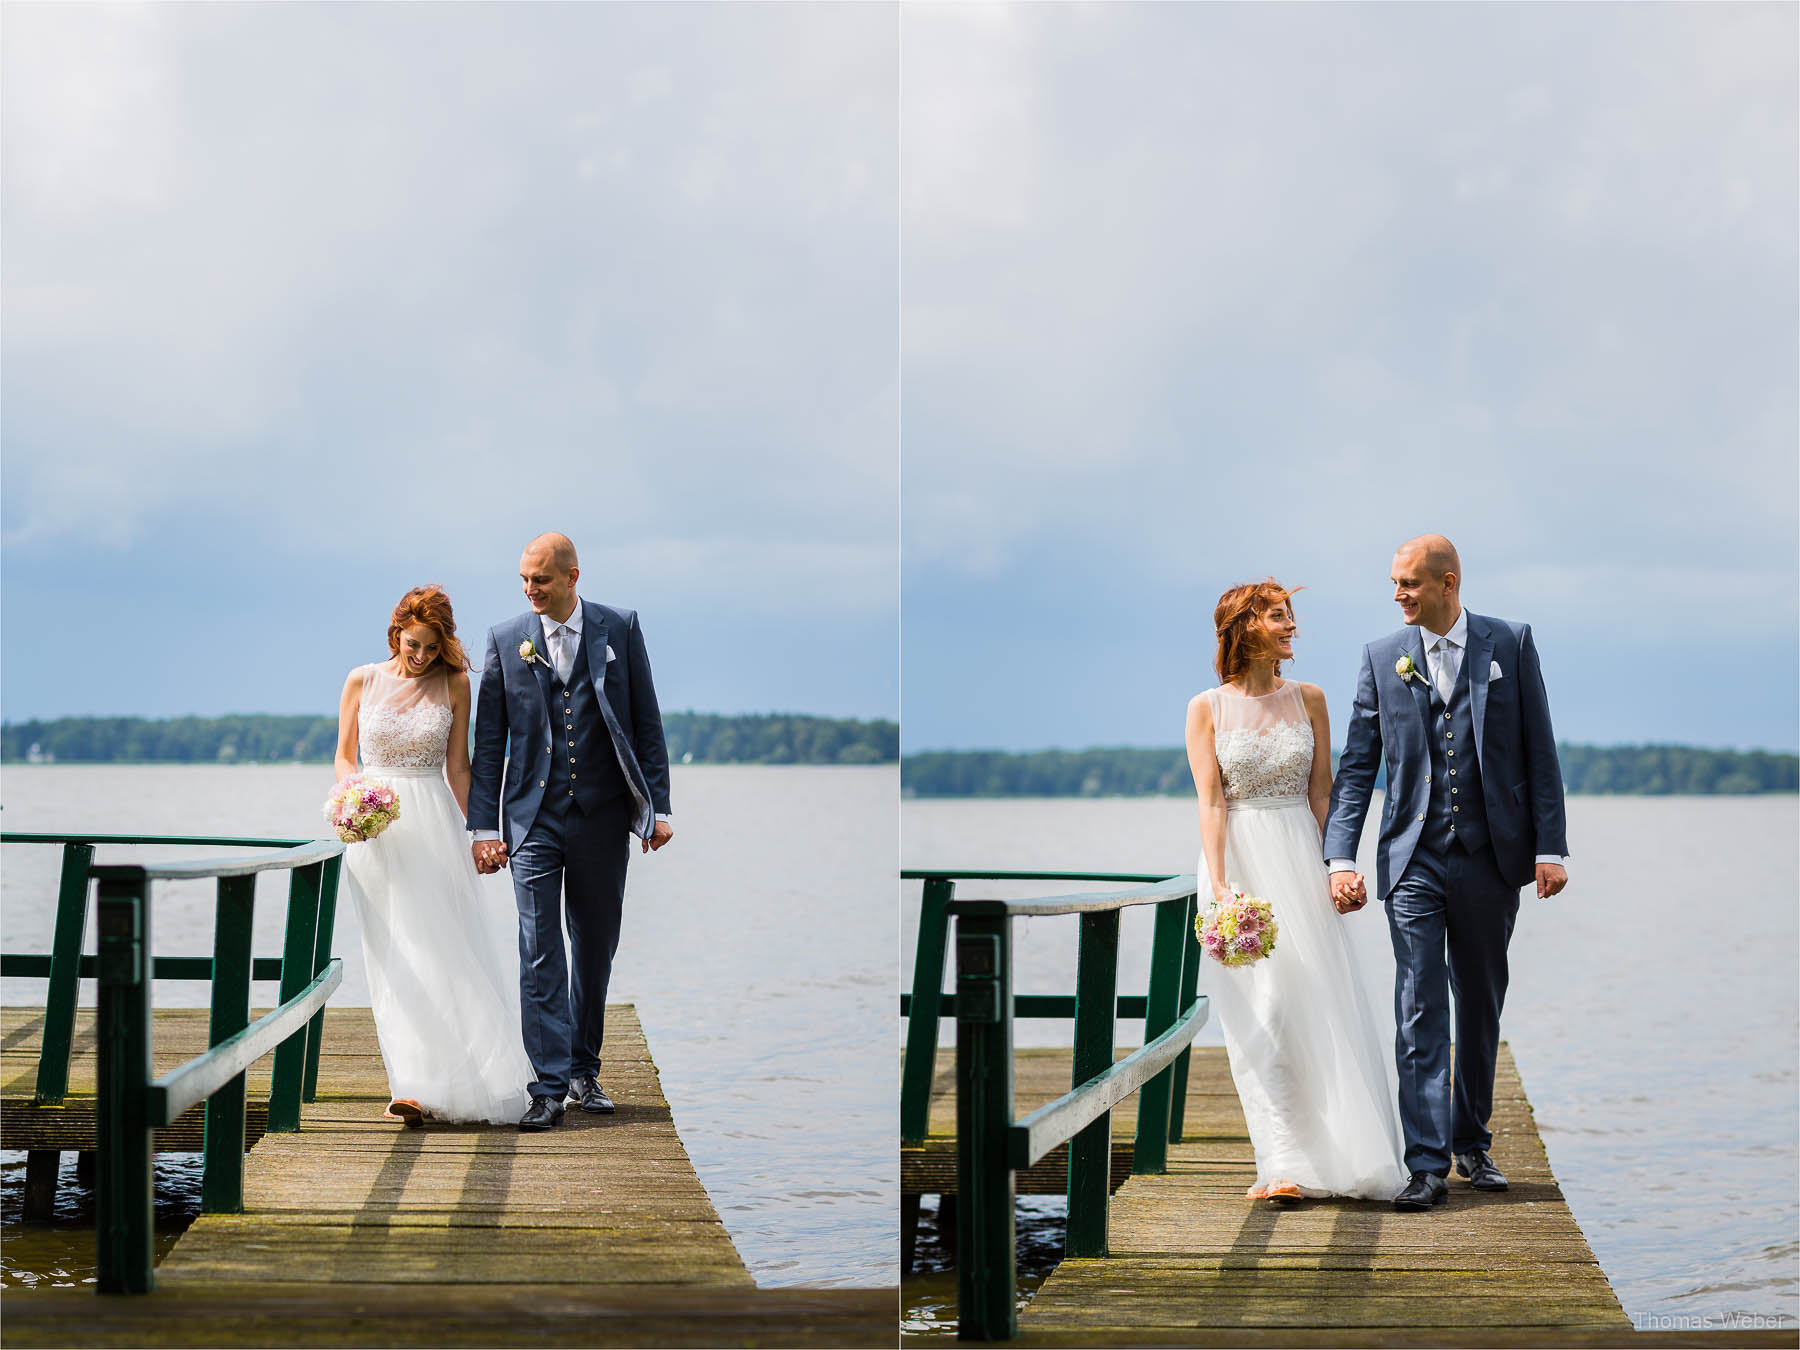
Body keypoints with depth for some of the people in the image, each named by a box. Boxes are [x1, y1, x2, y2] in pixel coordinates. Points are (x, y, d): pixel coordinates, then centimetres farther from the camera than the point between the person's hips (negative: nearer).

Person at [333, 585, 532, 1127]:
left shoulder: (454, 684, 3)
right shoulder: (362, 681, 4)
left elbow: (458, 767, 5)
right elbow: (344, 756, 9)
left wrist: (473, 832, 0)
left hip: (433, 824, 0)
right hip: (376, 830, 0)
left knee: (440, 947, -4)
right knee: (393, 956, -5)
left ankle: (444, 1079, 8)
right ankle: (410, 1084, -8)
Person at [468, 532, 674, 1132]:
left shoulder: (619, 628, 2)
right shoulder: (506, 640, 2)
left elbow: (646, 722, 4)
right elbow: (488, 741, 4)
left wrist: (657, 806, -1)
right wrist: (483, 825, -1)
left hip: (602, 817, 1)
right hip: (535, 819, -1)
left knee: (596, 948, 10)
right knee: (539, 953, -6)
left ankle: (584, 1070, 24)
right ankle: (549, 1085, -7)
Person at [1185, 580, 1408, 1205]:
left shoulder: (1308, 700, 8)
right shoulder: (1207, 709, 1)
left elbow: (1321, 793, 7)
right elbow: (1211, 802, -5)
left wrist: (1333, 868, -3)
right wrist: (1219, 884, -16)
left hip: (1300, 861, 2)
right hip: (1240, 862, -2)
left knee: (1322, 1005, -2)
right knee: (1259, 1011, -5)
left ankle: (1344, 1157, 6)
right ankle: (1284, 1165, -7)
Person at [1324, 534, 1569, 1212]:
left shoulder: (1510, 644, 1)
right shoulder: (1382, 658, 4)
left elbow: (1539, 752, 2)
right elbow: (1356, 766, 3)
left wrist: (1550, 847, -5)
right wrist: (1341, 858, -6)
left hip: (1490, 859, 0)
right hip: (1414, 859, 0)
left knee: (1480, 1009, 12)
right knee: (1419, 1011, -7)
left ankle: (1473, 1146, 26)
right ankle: (1428, 1164, -9)